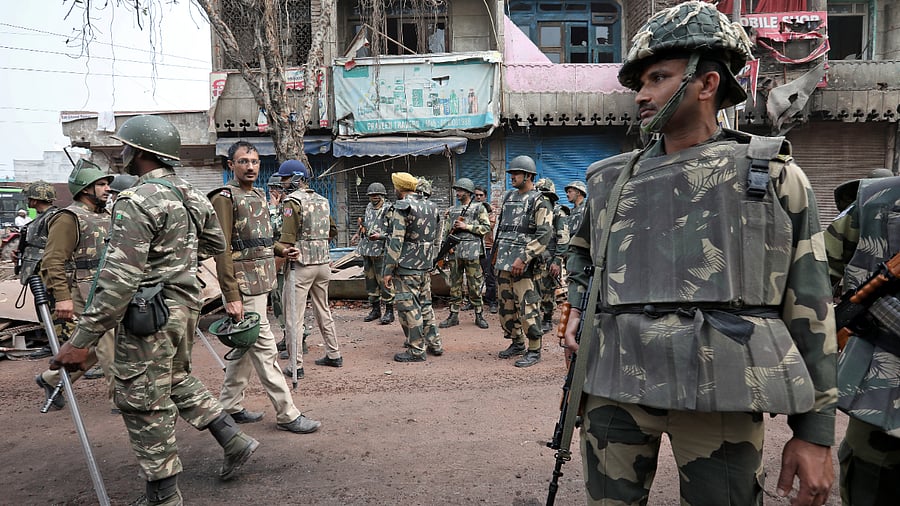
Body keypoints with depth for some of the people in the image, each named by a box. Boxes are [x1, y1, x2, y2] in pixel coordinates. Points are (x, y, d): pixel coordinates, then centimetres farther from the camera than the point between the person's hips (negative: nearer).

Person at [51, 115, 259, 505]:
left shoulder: (137, 202, -19)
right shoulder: (192, 197, 6)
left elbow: (119, 281, -24)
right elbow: (215, 244, 21)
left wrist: (81, 339, -21)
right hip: (186, 303, 9)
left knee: (144, 402, 5)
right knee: (177, 380, 27)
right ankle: (234, 440, 28)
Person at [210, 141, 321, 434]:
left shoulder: (259, 195, 16)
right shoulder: (225, 198, -10)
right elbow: (222, 250, -16)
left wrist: (280, 250, 9)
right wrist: (232, 296, -20)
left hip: (260, 284, 9)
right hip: (244, 287, -9)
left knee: (245, 346, 15)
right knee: (264, 348, -4)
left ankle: (229, 406, 27)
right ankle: (287, 414, 3)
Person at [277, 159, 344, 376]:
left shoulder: (293, 201, -10)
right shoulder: (323, 200, 13)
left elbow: (287, 239, -14)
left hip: (300, 265, -7)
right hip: (323, 262, 8)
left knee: (294, 315, -1)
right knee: (323, 310, 18)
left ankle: (296, 365, 1)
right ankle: (334, 355, 25)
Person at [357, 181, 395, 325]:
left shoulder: (388, 210, -9)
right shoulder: (369, 207, 14)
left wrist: (380, 236, -23)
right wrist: (362, 225, 10)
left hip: (381, 250, -8)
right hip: (366, 250, 8)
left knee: (383, 281, -6)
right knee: (370, 280, 12)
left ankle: (389, 311, 2)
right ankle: (375, 309, 23)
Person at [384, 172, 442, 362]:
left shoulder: (402, 207, -13)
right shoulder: (430, 206, 12)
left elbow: (396, 241, -17)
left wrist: (389, 270, -14)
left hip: (406, 266, -8)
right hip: (425, 265, 8)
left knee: (408, 307, -1)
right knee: (424, 303, 18)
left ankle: (416, 350, 3)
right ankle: (434, 343, 24)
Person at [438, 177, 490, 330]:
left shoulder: (479, 208, 4)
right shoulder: (452, 210, 18)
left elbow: (486, 227, -4)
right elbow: (446, 230, 18)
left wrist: (467, 226, -10)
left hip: (472, 251, -4)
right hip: (454, 251, 4)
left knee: (475, 285, -2)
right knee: (455, 284, 7)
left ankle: (479, 315, 8)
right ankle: (453, 315, 13)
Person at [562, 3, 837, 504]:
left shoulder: (776, 177, 4)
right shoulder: (610, 180, 12)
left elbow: (810, 310, 3)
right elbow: (582, 254, 30)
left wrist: (816, 432, 1)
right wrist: (577, 311, 11)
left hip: (719, 393, -2)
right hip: (614, 388, 3)